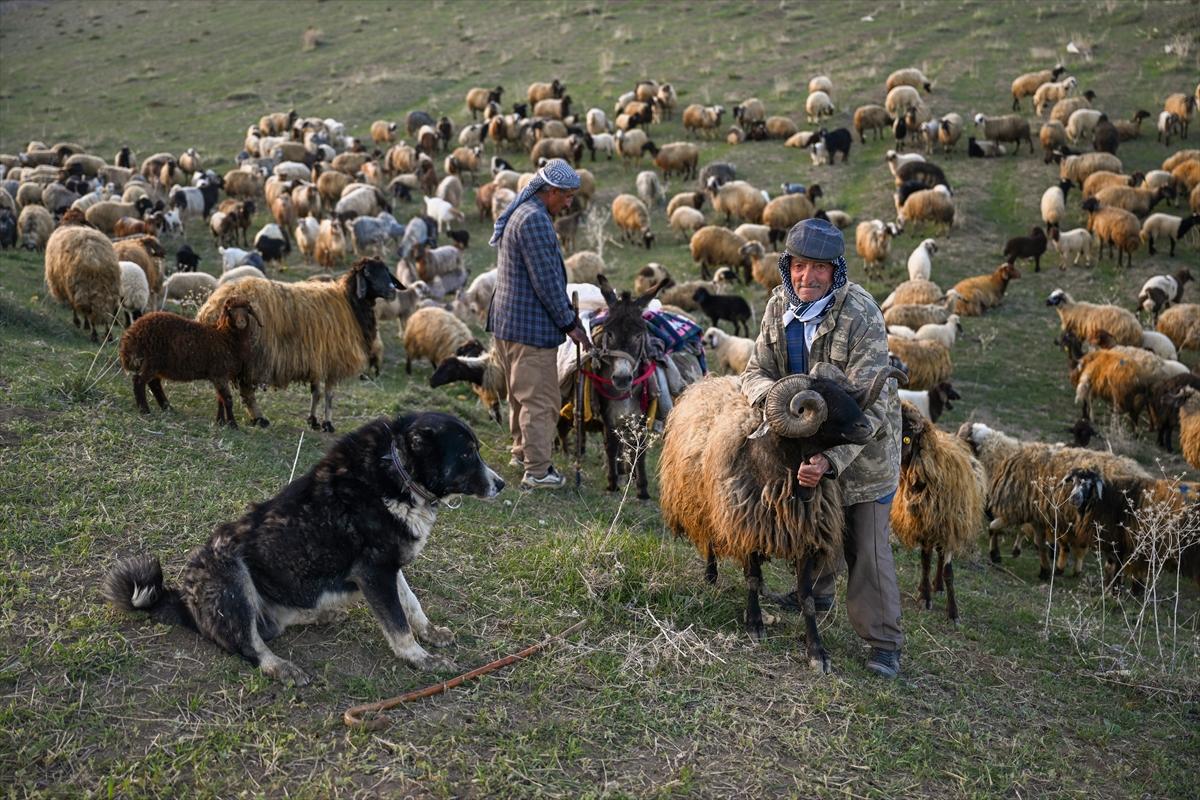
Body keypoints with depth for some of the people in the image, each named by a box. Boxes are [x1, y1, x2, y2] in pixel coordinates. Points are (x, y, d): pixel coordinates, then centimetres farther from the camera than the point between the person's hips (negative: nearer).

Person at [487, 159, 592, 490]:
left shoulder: (517, 213, 15)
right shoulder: (535, 219, -18)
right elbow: (546, 281, -20)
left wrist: (566, 312, 22)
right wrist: (569, 324, -13)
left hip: (506, 323, 11)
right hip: (530, 326, -10)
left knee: (521, 395, 22)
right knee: (541, 400, -3)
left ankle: (522, 452, 36)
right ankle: (537, 471, 3)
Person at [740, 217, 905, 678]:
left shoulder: (861, 316, -30)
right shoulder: (780, 305, -11)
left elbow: (868, 406, -34)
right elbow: (756, 371, -6)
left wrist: (830, 460, -45)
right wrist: (770, 394, -31)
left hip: (863, 440, -5)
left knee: (867, 542, -2)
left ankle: (883, 642, 10)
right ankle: (816, 592, 49)